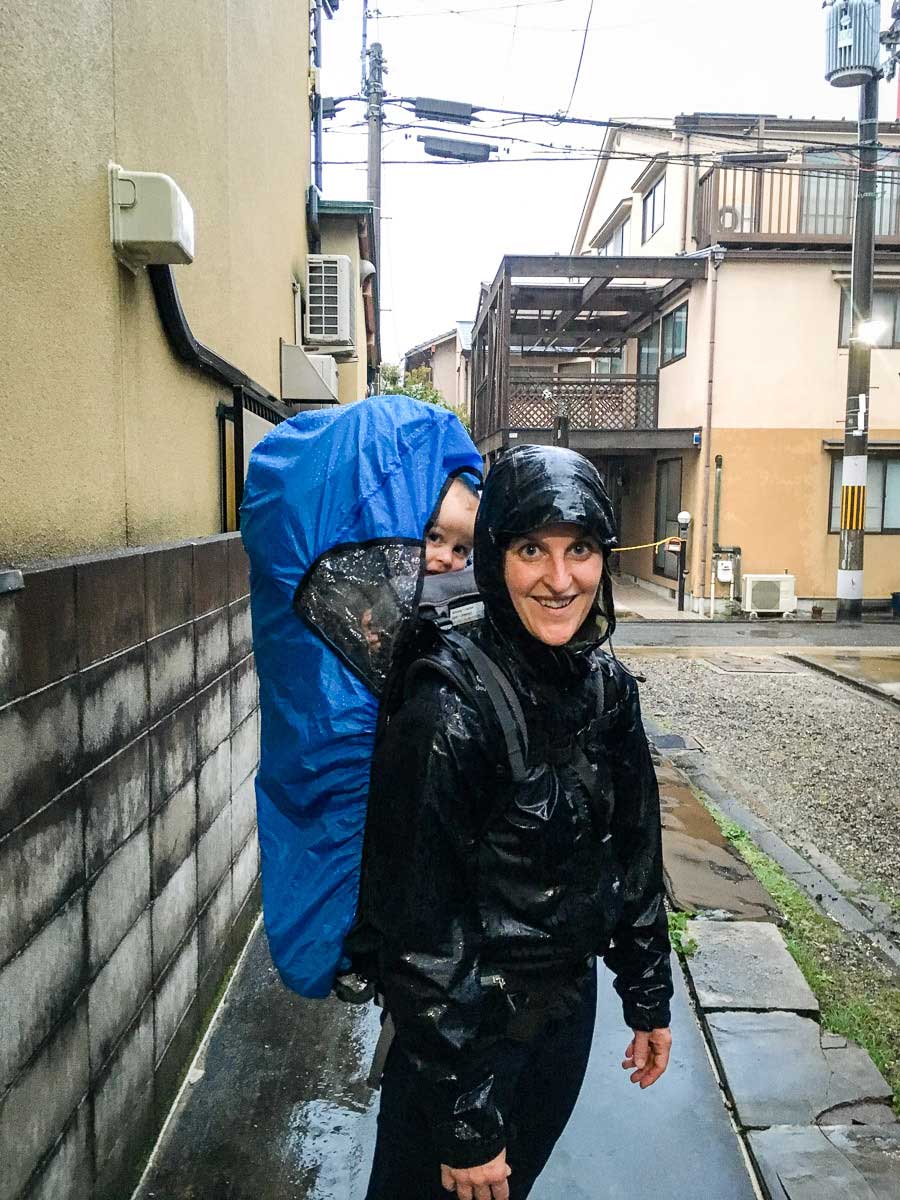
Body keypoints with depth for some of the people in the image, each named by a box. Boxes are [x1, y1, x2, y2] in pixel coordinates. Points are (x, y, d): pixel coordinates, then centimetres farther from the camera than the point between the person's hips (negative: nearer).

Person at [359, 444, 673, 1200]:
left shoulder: (607, 685, -7)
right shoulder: (448, 711, -28)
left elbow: (634, 852, 5)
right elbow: (420, 929, -23)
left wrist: (648, 997, 11)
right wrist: (464, 1120, -16)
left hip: (570, 1011, 6)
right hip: (469, 1030, -5)